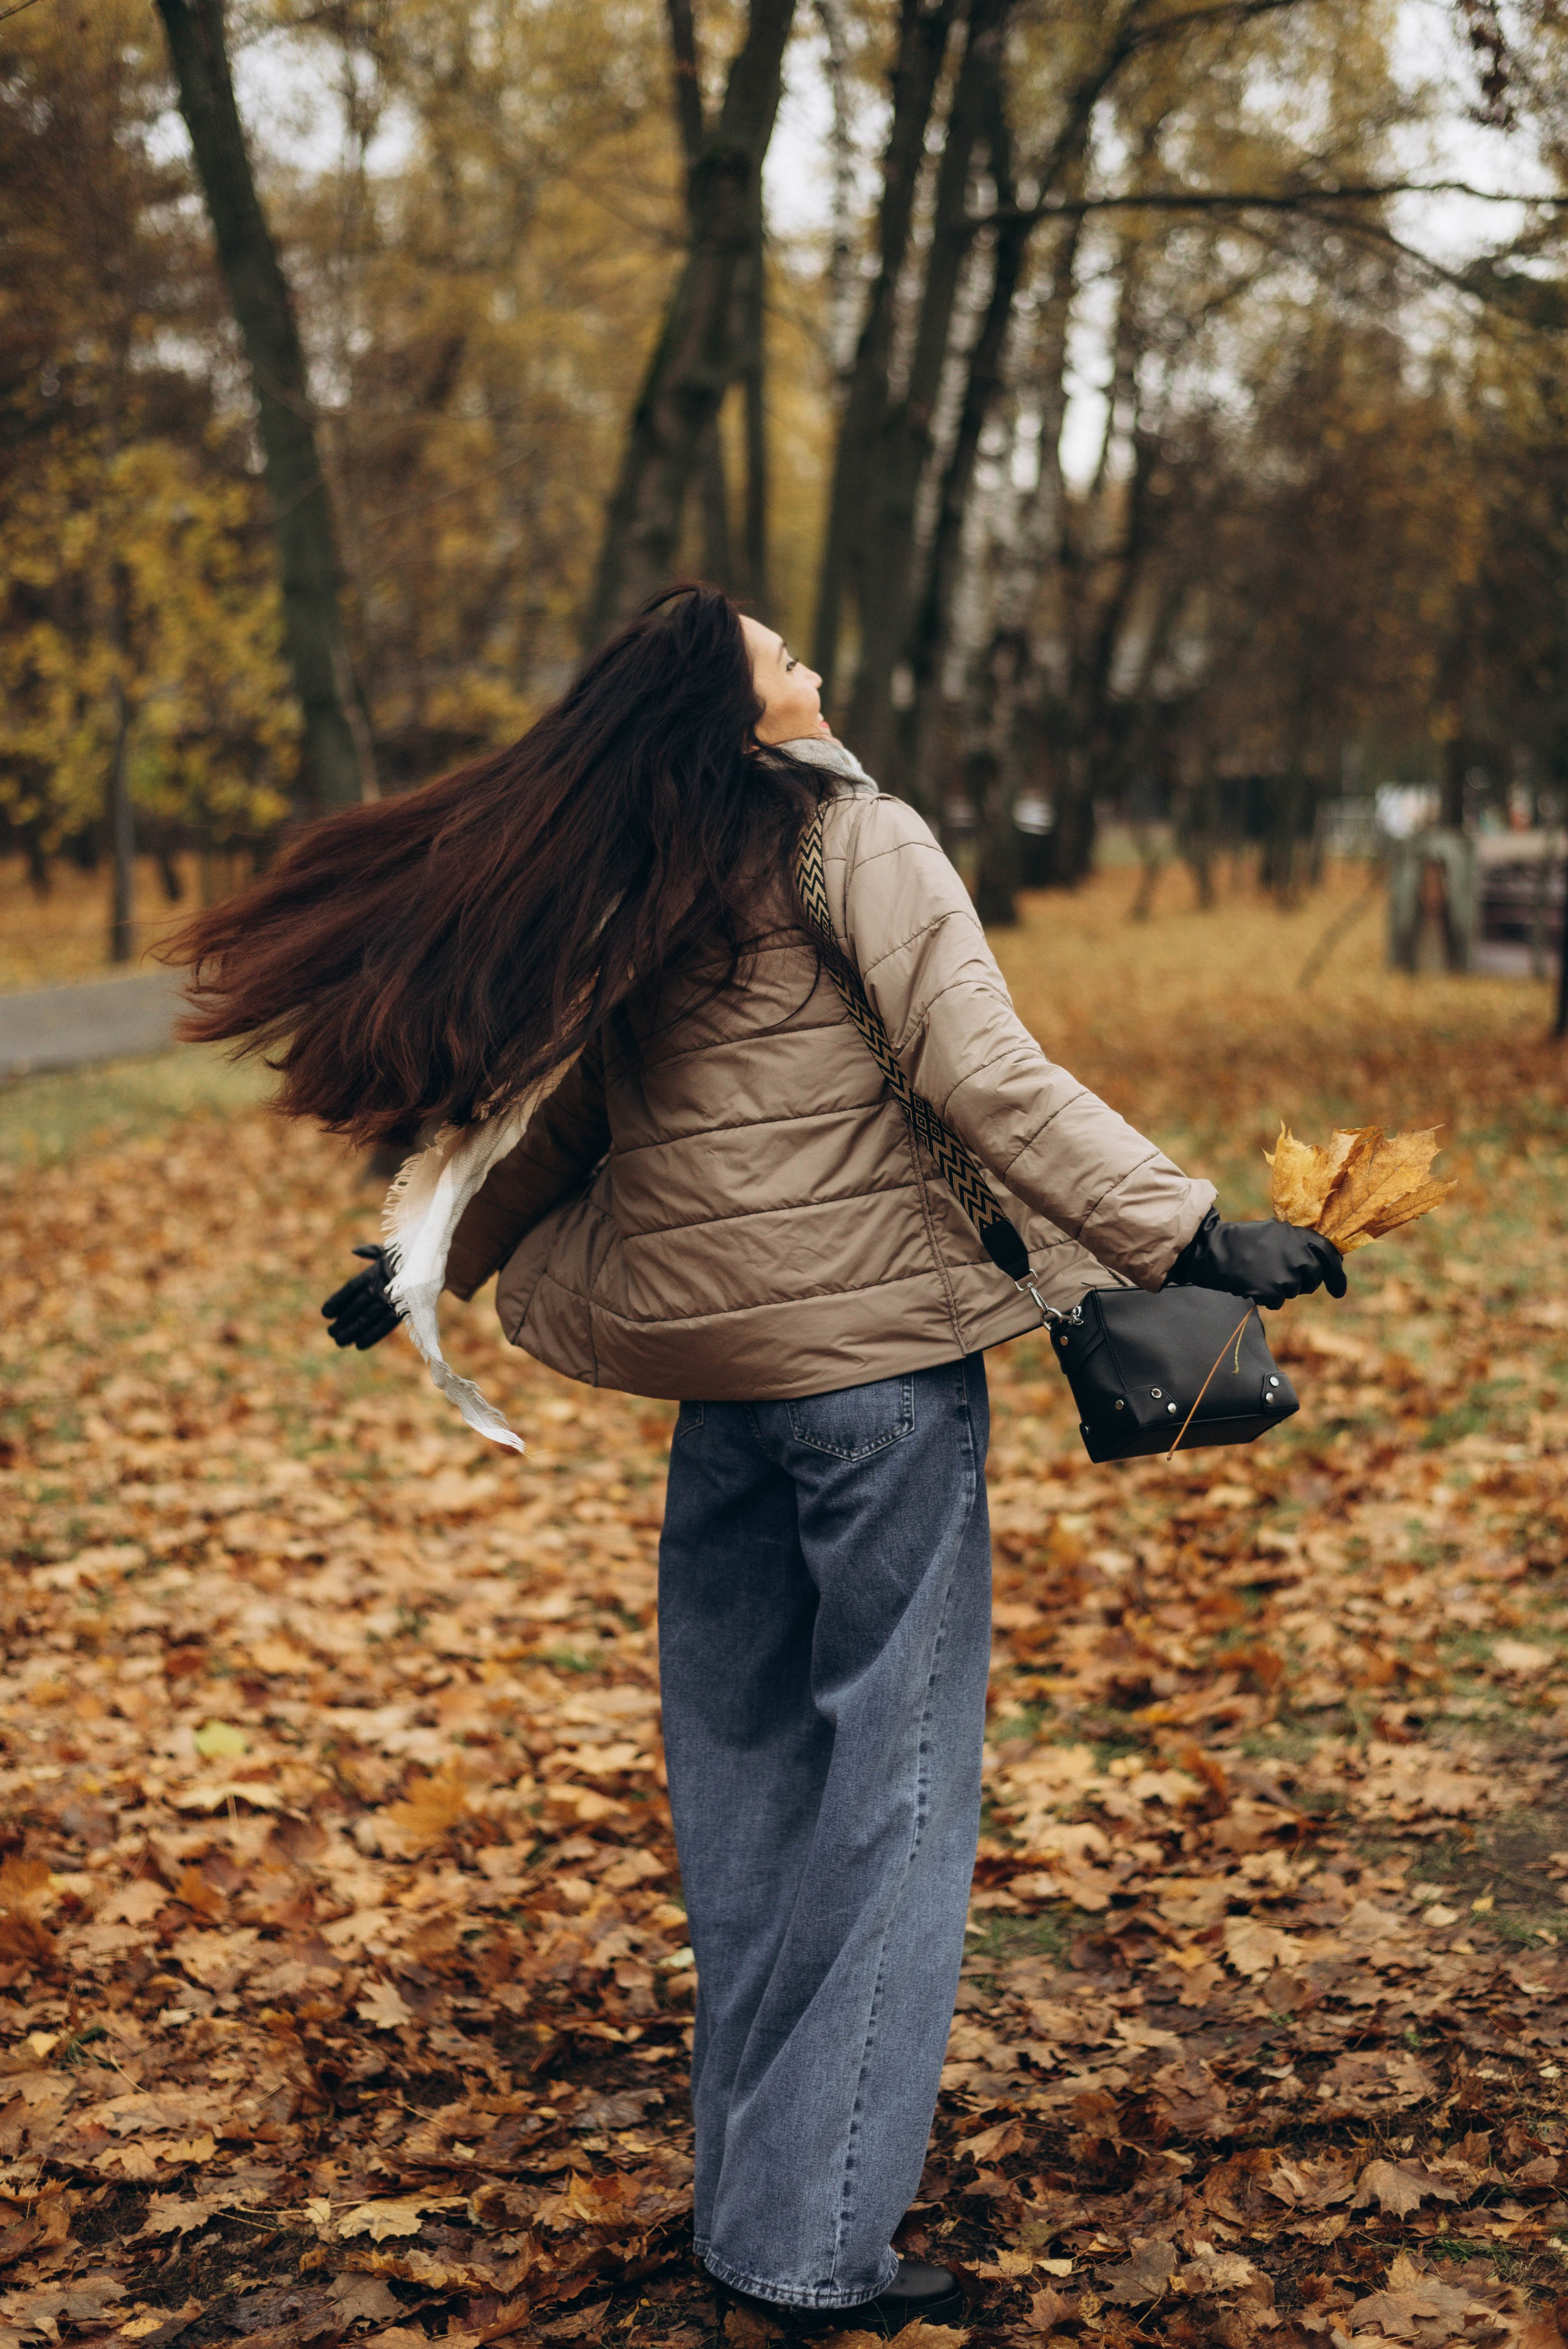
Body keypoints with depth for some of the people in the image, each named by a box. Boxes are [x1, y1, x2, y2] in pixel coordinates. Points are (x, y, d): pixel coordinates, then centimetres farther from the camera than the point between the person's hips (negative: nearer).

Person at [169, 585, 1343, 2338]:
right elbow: (989, 1078, -14)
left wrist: (427, 1269, 33)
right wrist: (1190, 1236, -14)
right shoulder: (854, 841, -8)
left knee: (743, 1773, 15)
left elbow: (549, 1121, 17)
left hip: (715, 1372, 6)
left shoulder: (614, 899, 8)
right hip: (878, 1353, -6)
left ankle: (748, 2197, 25)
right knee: (890, 1776, 0)